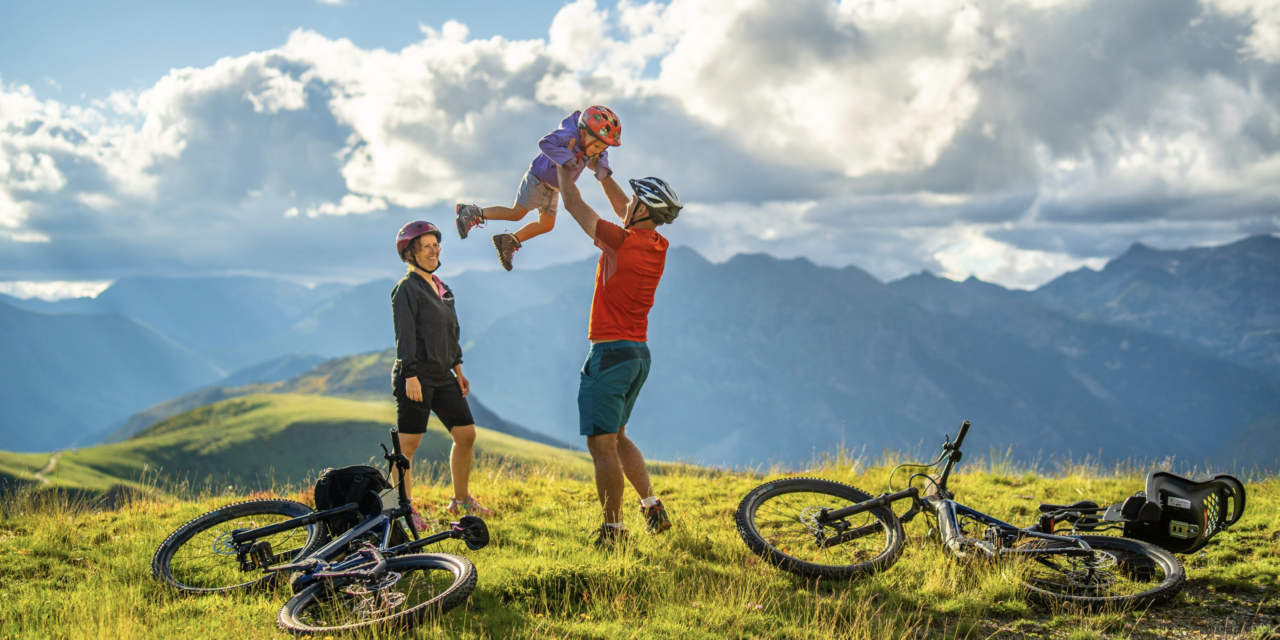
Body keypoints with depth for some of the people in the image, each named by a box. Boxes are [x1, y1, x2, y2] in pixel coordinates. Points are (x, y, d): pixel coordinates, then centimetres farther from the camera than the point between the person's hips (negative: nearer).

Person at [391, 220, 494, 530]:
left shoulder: (441, 288, 17)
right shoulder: (407, 287, -8)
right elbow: (405, 334, -14)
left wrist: (458, 370, 20)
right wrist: (411, 375, -19)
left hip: (443, 376, 8)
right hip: (417, 375, -8)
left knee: (466, 434, 6)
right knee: (408, 443, -3)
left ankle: (461, 500, 20)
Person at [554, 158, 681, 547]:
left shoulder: (622, 242, -17)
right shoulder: (659, 246, 5)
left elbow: (574, 206, -5)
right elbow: (621, 208, 24)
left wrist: (564, 169, 12)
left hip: (611, 353, -9)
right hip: (639, 354, 9)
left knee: (601, 443, -2)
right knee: (616, 437, 21)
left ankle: (613, 529, 2)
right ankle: (652, 508, 17)